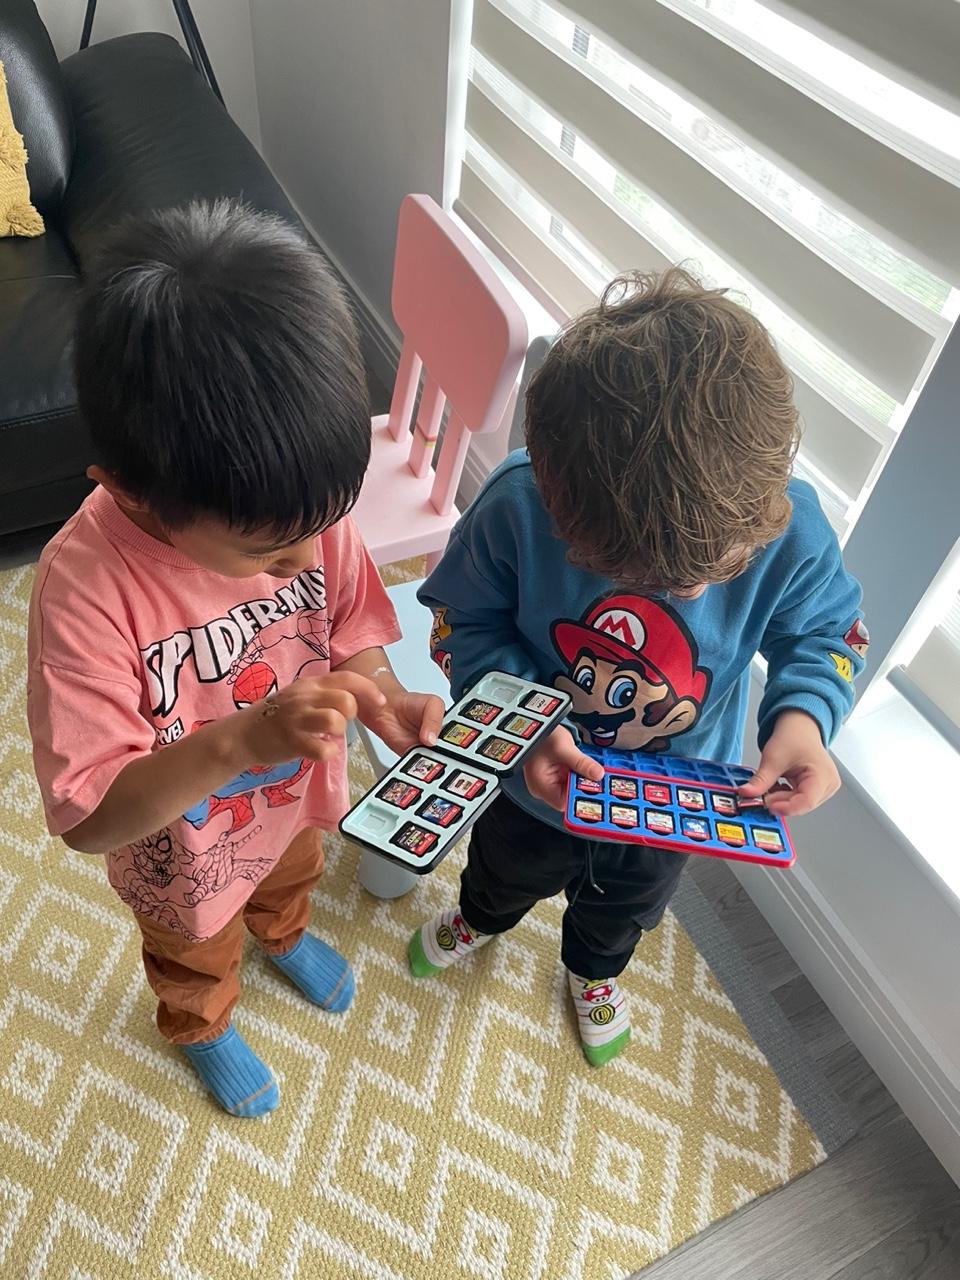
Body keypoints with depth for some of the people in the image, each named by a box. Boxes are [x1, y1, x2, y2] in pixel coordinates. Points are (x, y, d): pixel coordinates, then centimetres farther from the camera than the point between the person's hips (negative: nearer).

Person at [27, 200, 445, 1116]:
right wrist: (240, 741, -50)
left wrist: (383, 702, -32)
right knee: (195, 956, 32)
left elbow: (350, 632, -11)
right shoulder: (84, 588, -40)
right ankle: (203, 1028, 68)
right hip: (183, 852, -3)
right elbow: (91, 817, -35)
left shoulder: (305, 506, -28)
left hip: (295, 796, 4)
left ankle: (285, 935, 75)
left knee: (291, 882, 39)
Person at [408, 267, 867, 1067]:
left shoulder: (791, 531, -34)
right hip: (537, 782, -1)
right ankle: (480, 920, 75)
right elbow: (466, 622, -19)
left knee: (625, 909, 36)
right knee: (506, 871, 36)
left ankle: (596, 972, 74)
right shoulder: (517, 507, -38)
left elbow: (829, 634, -12)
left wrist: (805, 714, -32)